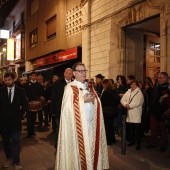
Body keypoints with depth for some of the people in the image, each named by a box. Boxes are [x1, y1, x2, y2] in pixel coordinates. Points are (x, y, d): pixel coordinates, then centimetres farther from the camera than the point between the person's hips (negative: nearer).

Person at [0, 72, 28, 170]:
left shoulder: (20, 91, -1)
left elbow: (25, 105, 5)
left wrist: (19, 114, 1)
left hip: (15, 121, -1)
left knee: (15, 141, 0)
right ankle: (9, 158, 33)